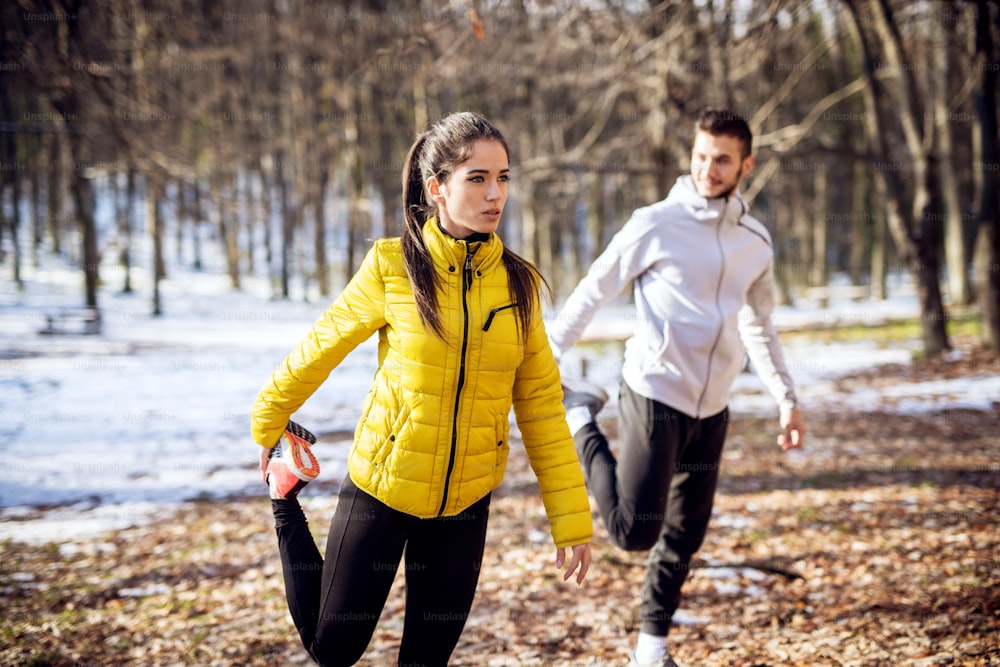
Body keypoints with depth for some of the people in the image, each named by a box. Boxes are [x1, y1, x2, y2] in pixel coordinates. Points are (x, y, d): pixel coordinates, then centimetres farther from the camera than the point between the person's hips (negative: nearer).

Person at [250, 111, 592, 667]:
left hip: (465, 499, 2)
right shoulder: (393, 266, -13)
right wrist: (268, 425, 13)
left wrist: (571, 518, -2)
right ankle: (288, 502, 34)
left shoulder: (519, 282, -4)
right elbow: (321, 348, 1)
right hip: (381, 485, -2)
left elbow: (540, 404, -1)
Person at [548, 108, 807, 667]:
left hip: (712, 410, 5)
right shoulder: (656, 225, -8)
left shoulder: (756, 242, 8)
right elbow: (594, 292, -2)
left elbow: (759, 326, 20)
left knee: (685, 537, 10)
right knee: (635, 531, -12)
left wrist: (787, 399, 15)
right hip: (655, 395, -5)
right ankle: (581, 422, 10)